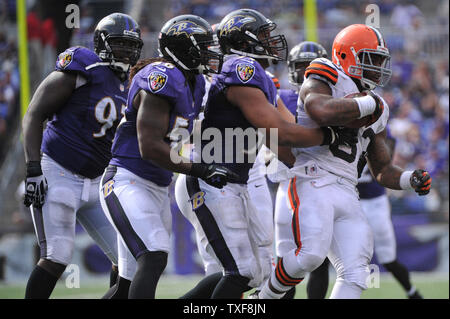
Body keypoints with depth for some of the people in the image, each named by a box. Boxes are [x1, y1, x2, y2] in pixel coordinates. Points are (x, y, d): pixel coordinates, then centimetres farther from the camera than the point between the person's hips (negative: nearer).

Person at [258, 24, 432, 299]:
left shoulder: (377, 111, 25)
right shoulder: (322, 80, 3)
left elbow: (383, 170, 29)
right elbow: (322, 112, -24)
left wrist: (410, 180, 8)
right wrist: (367, 104, -10)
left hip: (348, 194, 8)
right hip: (314, 181, -8)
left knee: (355, 274, -7)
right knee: (311, 255, -27)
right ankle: (266, 298, -2)